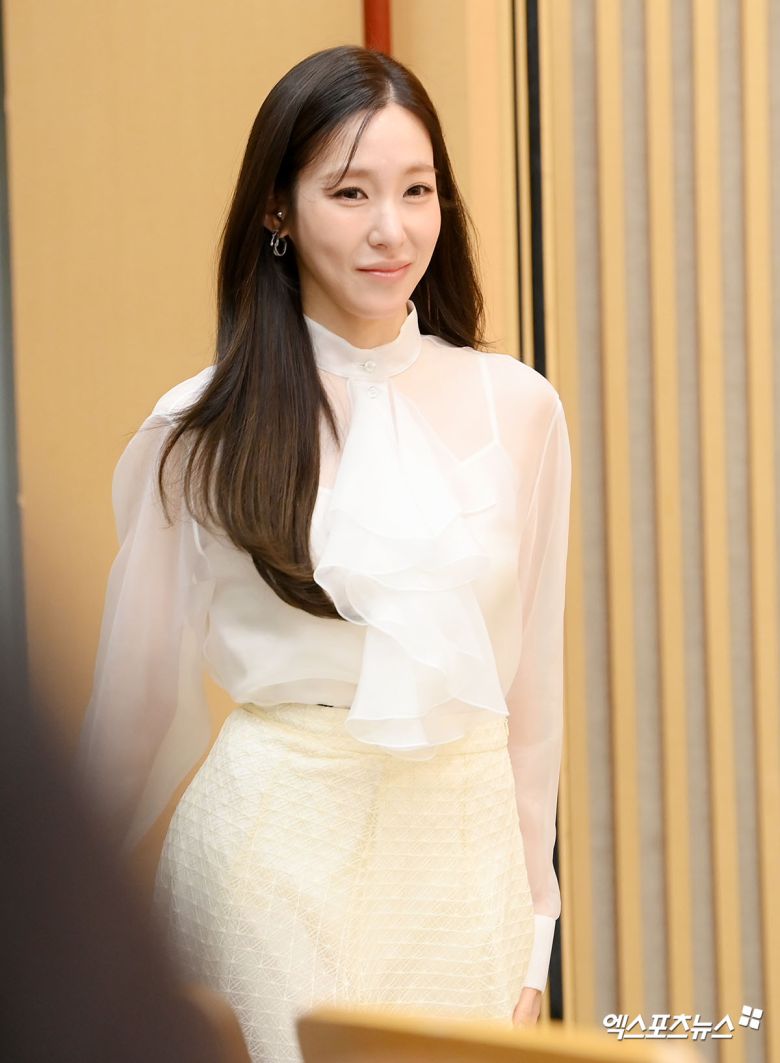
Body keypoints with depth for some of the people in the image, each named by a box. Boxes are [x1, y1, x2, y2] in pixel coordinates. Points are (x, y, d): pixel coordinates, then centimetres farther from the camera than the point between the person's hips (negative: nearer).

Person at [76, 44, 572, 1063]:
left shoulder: (516, 406, 4)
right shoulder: (203, 431, -2)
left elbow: (532, 682, 8)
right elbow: (141, 691, 6)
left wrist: (532, 938, 8)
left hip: (464, 839, 2)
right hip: (279, 845, -2)